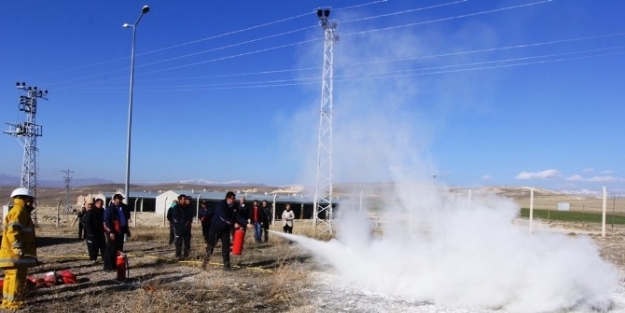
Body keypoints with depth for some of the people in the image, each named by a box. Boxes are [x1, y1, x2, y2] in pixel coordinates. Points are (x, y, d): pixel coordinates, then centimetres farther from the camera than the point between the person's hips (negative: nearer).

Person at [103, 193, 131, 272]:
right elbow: (107, 221, -16)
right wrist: (111, 232, -22)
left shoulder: (123, 208, 12)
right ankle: (108, 267, 1)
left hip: (120, 231, 8)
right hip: (113, 232, -7)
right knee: (111, 249, -4)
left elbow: (127, 217, 23)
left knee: (119, 249, 12)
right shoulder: (109, 209, -10)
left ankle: (116, 265, 21)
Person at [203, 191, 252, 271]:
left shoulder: (234, 206, -2)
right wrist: (234, 224, -32)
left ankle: (226, 265, 8)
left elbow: (238, 216, -6)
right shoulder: (221, 205, -20)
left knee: (226, 247, 2)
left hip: (226, 229, 5)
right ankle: (205, 261, 20)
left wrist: (246, 224, -19)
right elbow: (224, 217, -29)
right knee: (211, 245, 4)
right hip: (216, 228, -5)